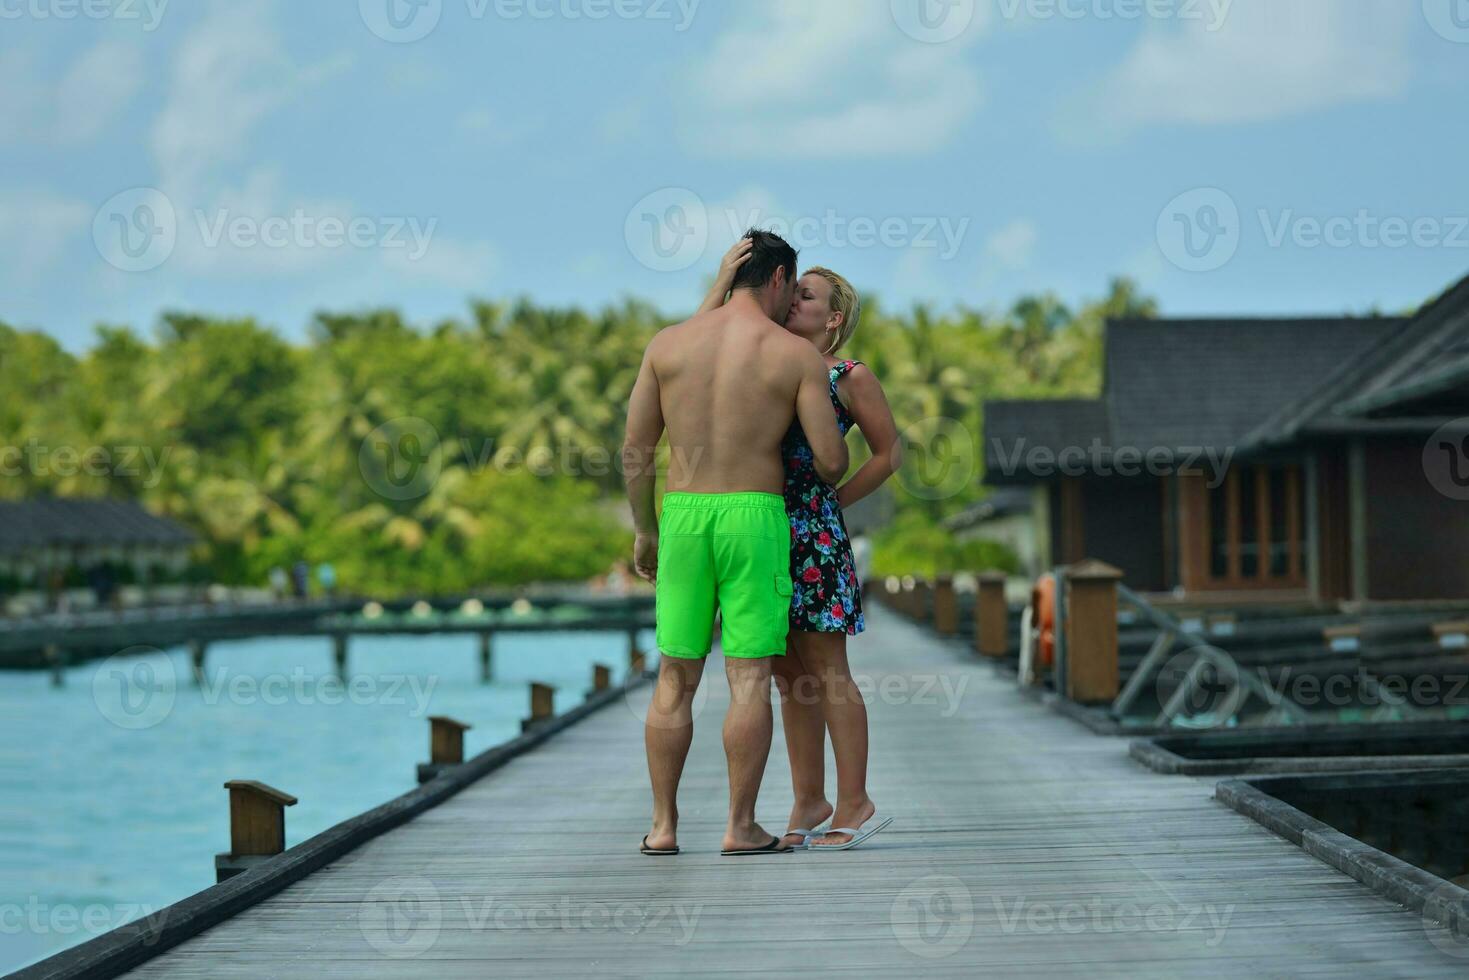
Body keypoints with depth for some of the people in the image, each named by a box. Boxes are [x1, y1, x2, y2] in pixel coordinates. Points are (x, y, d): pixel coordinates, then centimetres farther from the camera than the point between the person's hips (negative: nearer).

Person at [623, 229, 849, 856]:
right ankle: (741, 828, -1)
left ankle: (663, 826, 9)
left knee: (675, 678, 9)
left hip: (682, 519, 3)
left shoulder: (668, 342, 5)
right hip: (755, 519, -3)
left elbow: (635, 448, 5)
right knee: (750, 678, 0)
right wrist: (828, 483, 20)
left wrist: (644, 531, 16)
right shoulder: (797, 354, -2)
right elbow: (831, 457, -5)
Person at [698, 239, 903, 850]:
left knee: (825, 670, -4)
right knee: (789, 675, 9)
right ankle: (809, 802, 16)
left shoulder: (850, 377, 0)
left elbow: (889, 453, 3)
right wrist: (724, 281, -1)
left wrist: (836, 501, -1)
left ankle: (854, 804, 2)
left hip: (816, 532, -6)